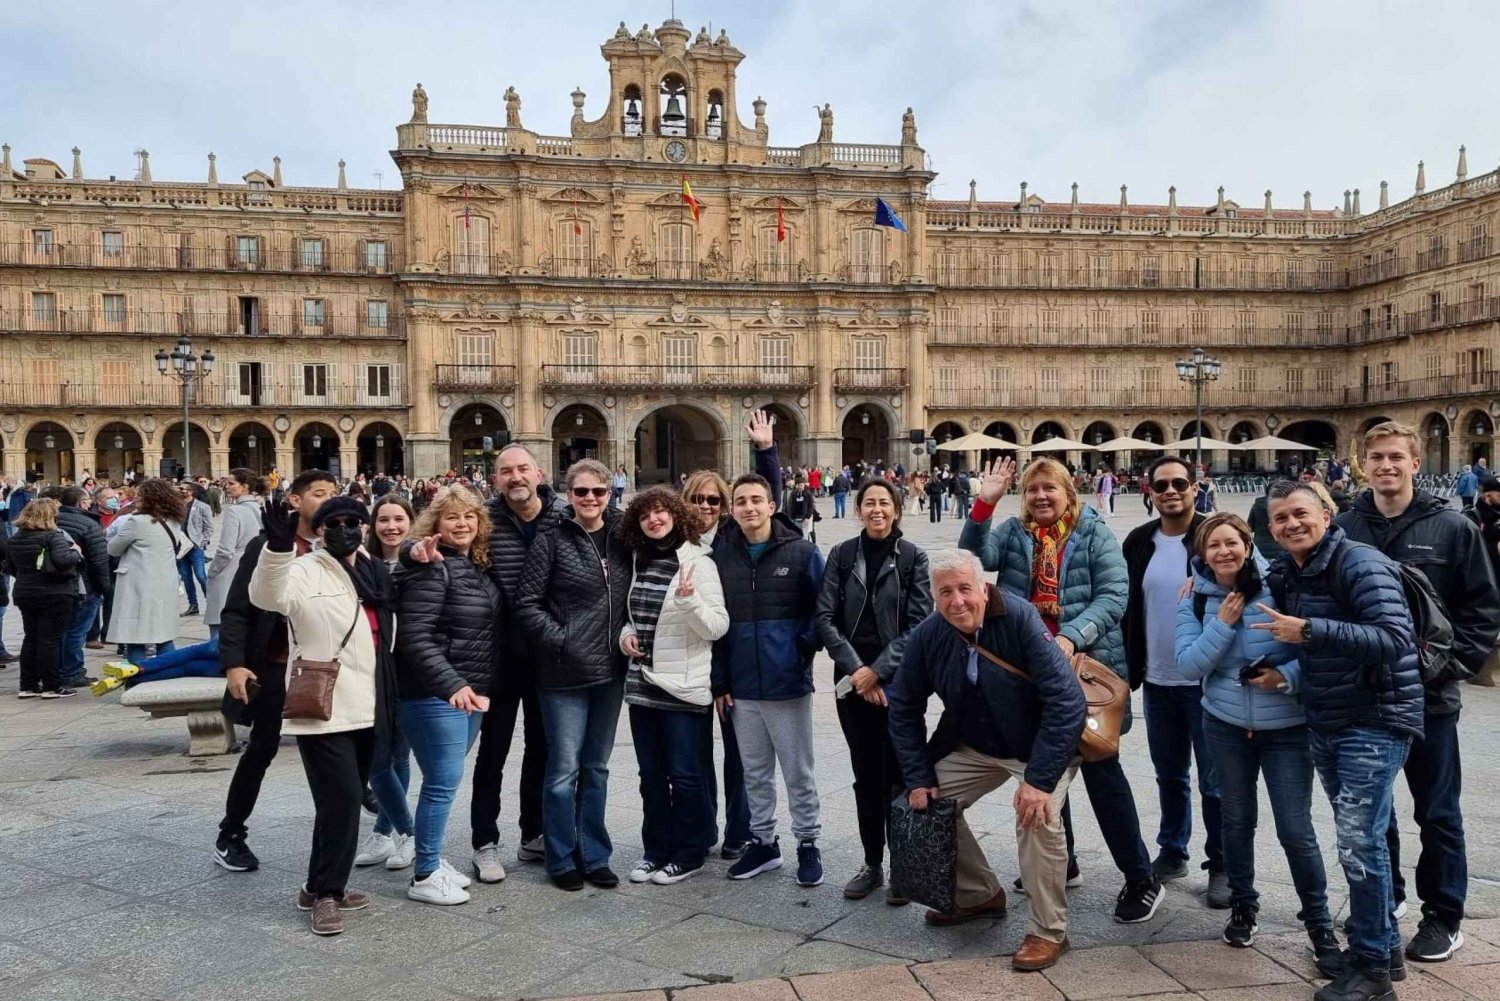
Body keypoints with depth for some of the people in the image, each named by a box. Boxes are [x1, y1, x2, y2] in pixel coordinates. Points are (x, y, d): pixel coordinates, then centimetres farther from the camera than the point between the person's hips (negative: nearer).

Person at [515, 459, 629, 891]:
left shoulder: (621, 537, 6)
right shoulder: (552, 541, -7)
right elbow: (527, 604, -8)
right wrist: (560, 642, -14)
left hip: (610, 672, 5)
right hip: (565, 674, -4)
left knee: (596, 768, 14)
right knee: (564, 768, 3)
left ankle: (594, 856, 25)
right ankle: (562, 859, 19)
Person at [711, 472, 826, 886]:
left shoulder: (801, 552, -6)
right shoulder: (720, 556, 2)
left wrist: (805, 647, -9)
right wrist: (720, 681, 2)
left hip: (788, 682, -3)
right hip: (741, 686, 3)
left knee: (798, 771, 8)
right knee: (754, 772, 15)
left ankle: (808, 844, 22)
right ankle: (763, 842, 29)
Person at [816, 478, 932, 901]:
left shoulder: (912, 557, -1)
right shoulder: (841, 555, 4)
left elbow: (919, 622, -6)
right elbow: (825, 618, 0)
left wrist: (878, 671, -12)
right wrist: (855, 668, -11)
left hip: (898, 679, -2)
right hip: (852, 679, 2)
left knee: (897, 774, 0)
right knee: (866, 774, 10)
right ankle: (872, 864, 21)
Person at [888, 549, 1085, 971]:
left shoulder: (1020, 618, -29)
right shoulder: (926, 636, -14)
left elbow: (1066, 699, -31)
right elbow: (904, 708, -2)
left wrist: (1039, 778, -33)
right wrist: (918, 778, -7)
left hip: (1042, 745, -5)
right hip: (972, 746, 6)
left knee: (1038, 817, -27)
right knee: (930, 803, 2)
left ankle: (1048, 932, -6)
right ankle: (979, 894, 26)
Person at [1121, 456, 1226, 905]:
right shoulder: (1139, 541, 5)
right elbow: (1128, 607, 12)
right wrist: (1131, 666, 9)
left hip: (1207, 681, -5)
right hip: (1157, 681, 5)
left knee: (1214, 780, 5)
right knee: (1169, 775, 18)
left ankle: (1221, 865, 19)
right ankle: (1172, 851, 32)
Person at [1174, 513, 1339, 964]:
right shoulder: (1195, 602, -3)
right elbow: (1188, 665, -9)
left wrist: (1287, 677, -24)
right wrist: (1223, 624, -19)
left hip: (1287, 727, -3)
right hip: (1226, 725, 3)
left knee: (1295, 828, -3)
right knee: (1237, 820, 14)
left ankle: (1318, 921, 17)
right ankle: (1242, 907, 33)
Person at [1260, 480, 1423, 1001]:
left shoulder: (1362, 564, -16)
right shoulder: (1285, 574, 8)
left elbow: (1394, 639, -28)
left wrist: (1311, 630, -31)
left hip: (1375, 724, -8)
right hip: (1324, 725, 8)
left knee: (1359, 846, -7)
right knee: (1363, 841, 17)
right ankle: (1384, 947, 31)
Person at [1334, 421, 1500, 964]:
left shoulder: (1453, 528, -5)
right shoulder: (1344, 527, 1)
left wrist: (1449, 667, -11)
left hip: (1429, 696, -2)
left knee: (1437, 812, 9)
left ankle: (1443, 917, 23)